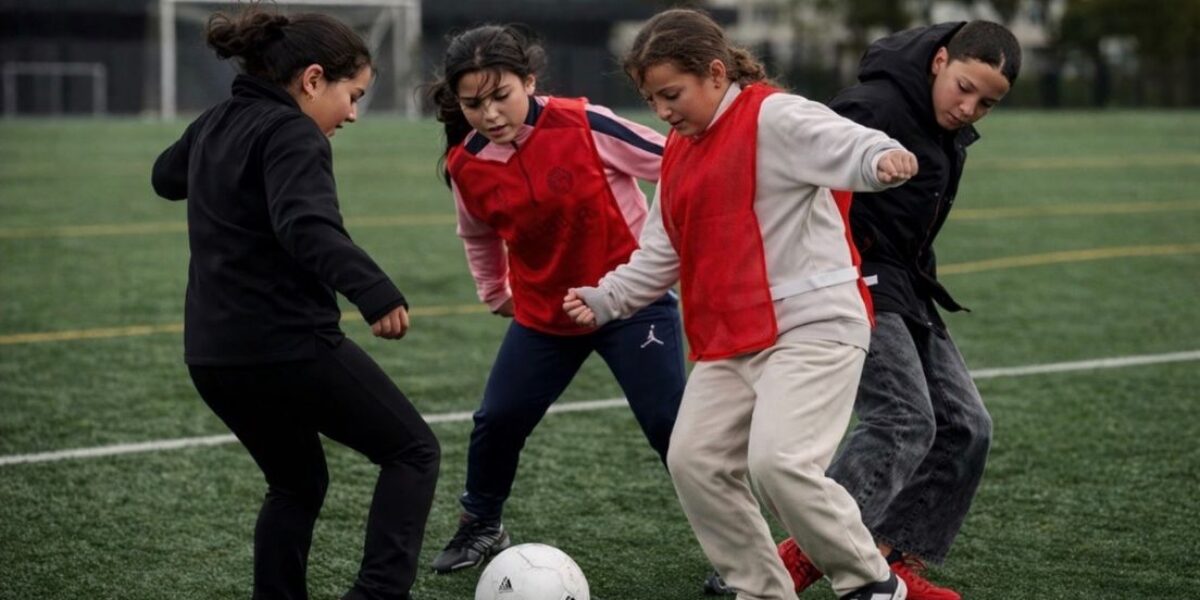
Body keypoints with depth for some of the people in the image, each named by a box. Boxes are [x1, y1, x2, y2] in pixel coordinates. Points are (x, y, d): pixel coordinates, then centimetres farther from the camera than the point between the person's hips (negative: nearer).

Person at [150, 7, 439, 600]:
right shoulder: (291, 134, -14)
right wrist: (375, 291, -42)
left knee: (297, 483, 25)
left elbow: (166, 177, 35)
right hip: (289, 346, -8)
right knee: (413, 450, 4)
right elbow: (308, 226, -33)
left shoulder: (214, 125, 13)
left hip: (213, 353, 9)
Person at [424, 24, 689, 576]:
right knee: (498, 419, 4)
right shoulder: (466, 167, -9)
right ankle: (481, 527, 28)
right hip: (544, 314, 4)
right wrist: (495, 295, 23)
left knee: (670, 424, -8)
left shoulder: (583, 126, -23)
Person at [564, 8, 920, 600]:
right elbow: (661, 256, 22)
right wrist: (605, 299, 10)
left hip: (812, 327, -9)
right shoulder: (679, 152, 16)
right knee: (694, 460, 5)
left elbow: (847, 146, -27)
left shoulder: (773, 117, -10)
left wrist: (883, 158, -49)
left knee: (777, 461, -21)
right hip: (728, 342, 9)